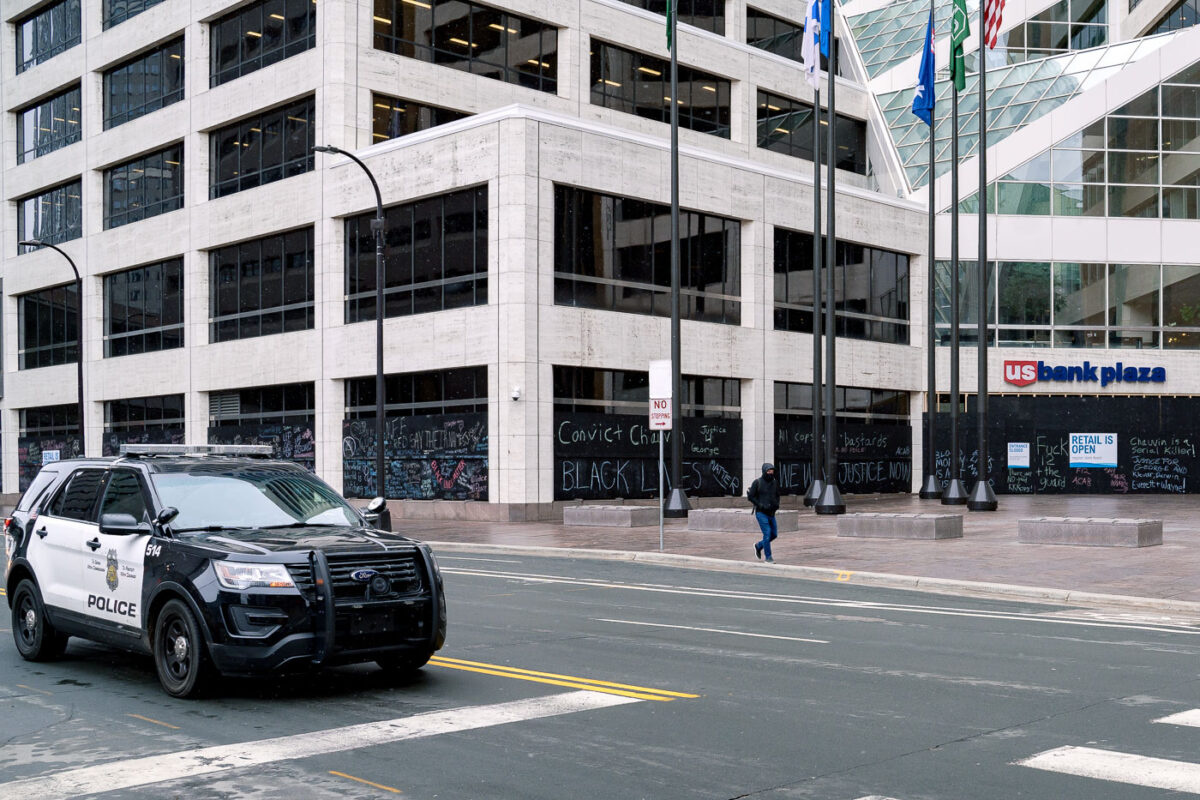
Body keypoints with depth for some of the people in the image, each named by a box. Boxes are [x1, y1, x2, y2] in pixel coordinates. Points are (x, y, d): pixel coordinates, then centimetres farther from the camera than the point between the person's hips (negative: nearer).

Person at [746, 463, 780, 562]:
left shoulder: (774, 483, 7)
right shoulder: (757, 483, -8)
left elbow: (777, 496, 21)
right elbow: (750, 496, -7)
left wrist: (777, 504, 0)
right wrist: (761, 505, -16)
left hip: (771, 513, 6)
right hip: (761, 513, -6)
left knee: (774, 534, 7)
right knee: (767, 533, -11)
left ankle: (758, 546, 31)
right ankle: (768, 557, -3)